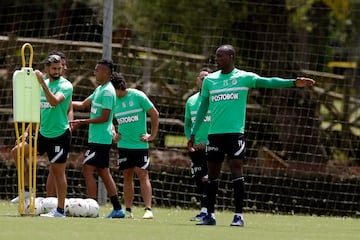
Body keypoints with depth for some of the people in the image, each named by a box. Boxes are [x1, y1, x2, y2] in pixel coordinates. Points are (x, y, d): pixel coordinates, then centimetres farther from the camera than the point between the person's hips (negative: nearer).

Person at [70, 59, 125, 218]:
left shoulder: (107, 91, -14)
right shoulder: (100, 89, 17)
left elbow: (104, 117, -18)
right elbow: (83, 105, 23)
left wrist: (82, 122, -16)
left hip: (100, 140, -10)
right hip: (96, 138, 10)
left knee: (87, 171, -10)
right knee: (104, 173, 10)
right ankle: (117, 209, 11)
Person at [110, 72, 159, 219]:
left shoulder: (137, 96, -9)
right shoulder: (113, 100, 5)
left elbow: (154, 114, -3)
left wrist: (152, 135, -3)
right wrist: (114, 133, 6)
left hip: (140, 144, -4)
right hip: (123, 145, 4)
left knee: (143, 175, -8)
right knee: (127, 176, 6)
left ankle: (148, 209, -11)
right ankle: (128, 211, 9)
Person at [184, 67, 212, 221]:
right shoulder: (191, 101, 11)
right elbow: (187, 124, 20)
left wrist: (206, 142, -15)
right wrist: (190, 140, 4)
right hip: (195, 148, 6)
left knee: (206, 179, -13)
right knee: (198, 179, 7)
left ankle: (205, 211, -11)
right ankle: (204, 210, 14)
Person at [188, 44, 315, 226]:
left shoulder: (244, 77, 0)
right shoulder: (209, 80, 11)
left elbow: (268, 82, -10)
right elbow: (203, 107, 17)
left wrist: (294, 83, -23)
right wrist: (193, 133, 16)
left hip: (235, 132, -4)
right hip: (214, 134, 4)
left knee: (236, 170, -11)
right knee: (212, 173, 7)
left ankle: (238, 215, -10)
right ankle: (210, 215, 14)